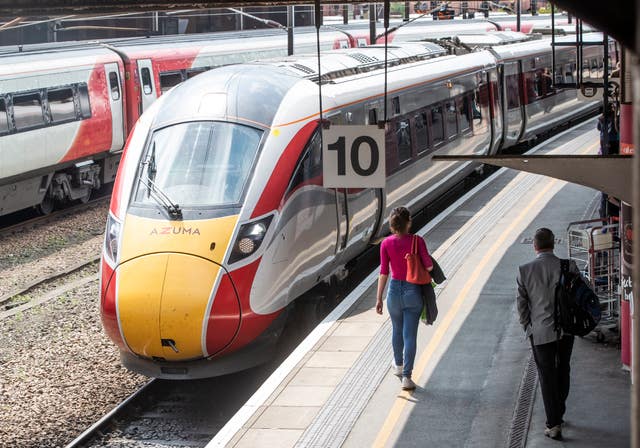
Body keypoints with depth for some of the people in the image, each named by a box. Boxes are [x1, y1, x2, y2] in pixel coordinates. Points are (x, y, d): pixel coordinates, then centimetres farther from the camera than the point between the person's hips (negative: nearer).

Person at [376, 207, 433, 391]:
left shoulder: (386, 244, -10)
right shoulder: (417, 241, -14)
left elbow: (384, 272, -8)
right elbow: (429, 266, -14)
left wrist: (379, 298, -2)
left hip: (394, 290, 2)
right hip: (413, 291, -2)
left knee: (397, 330, 24)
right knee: (410, 335, 2)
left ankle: (398, 365, 45)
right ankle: (406, 377, -3)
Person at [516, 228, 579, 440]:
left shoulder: (524, 271, -10)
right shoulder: (569, 267, -9)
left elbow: (521, 304, -4)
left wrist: (528, 328, 8)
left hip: (540, 332, -2)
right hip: (566, 329, 2)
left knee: (547, 376, 6)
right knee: (563, 371, 21)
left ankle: (553, 424, 4)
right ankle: (558, 414, 34)